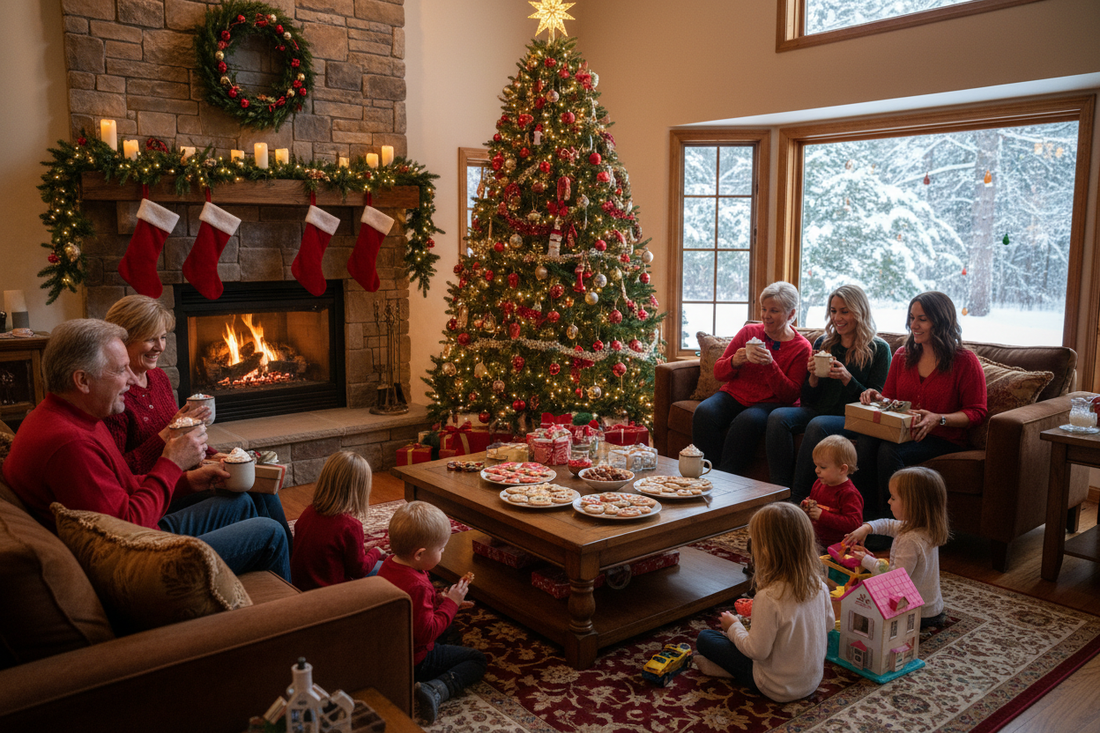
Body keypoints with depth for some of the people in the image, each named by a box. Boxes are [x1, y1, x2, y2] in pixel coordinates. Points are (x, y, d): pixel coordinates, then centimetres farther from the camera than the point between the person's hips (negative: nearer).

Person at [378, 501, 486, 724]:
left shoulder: (389, 564, -5)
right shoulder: (417, 586, -35)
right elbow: (426, 632, -31)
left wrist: (440, 599, 2)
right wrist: (450, 603, -21)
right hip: (414, 662, -10)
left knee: (452, 635, 33)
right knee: (477, 659, 0)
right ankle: (435, 690, -18)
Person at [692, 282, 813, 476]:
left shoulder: (801, 347, 1)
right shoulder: (749, 332, 9)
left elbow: (791, 396, -6)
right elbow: (718, 372, 11)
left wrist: (770, 365, -20)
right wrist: (734, 362, -12)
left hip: (768, 403, -3)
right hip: (733, 395, 3)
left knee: (747, 421, -37)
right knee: (704, 412, -29)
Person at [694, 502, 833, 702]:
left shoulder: (768, 598, -33)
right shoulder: (818, 583, -12)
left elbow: (757, 651, -25)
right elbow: (828, 624, 5)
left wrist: (733, 627, -6)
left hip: (778, 689, -6)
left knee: (704, 638, 3)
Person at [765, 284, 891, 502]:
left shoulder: (878, 349, 2)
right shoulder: (822, 343, 13)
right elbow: (807, 399, 13)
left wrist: (847, 378, -17)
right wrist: (813, 377, -9)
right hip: (817, 410, 4)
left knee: (818, 425, -35)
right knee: (778, 417, -25)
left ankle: (798, 498, -29)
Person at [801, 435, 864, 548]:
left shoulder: (849, 494, -14)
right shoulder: (819, 484, 12)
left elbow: (853, 523, -23)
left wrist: (822, 516, -23)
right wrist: (808, 507, 5)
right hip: (816, 538, 8)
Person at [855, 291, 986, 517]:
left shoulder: (965, 360, -2)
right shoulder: (902, 355, 14)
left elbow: (976, 412, -3)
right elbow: (889, 398, 21)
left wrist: (939, 419, -20)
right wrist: (877, 398, -4)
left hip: (944, 439, -4)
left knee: (889, 451, -34)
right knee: (865, 443, -30)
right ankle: (867, 516, -24)